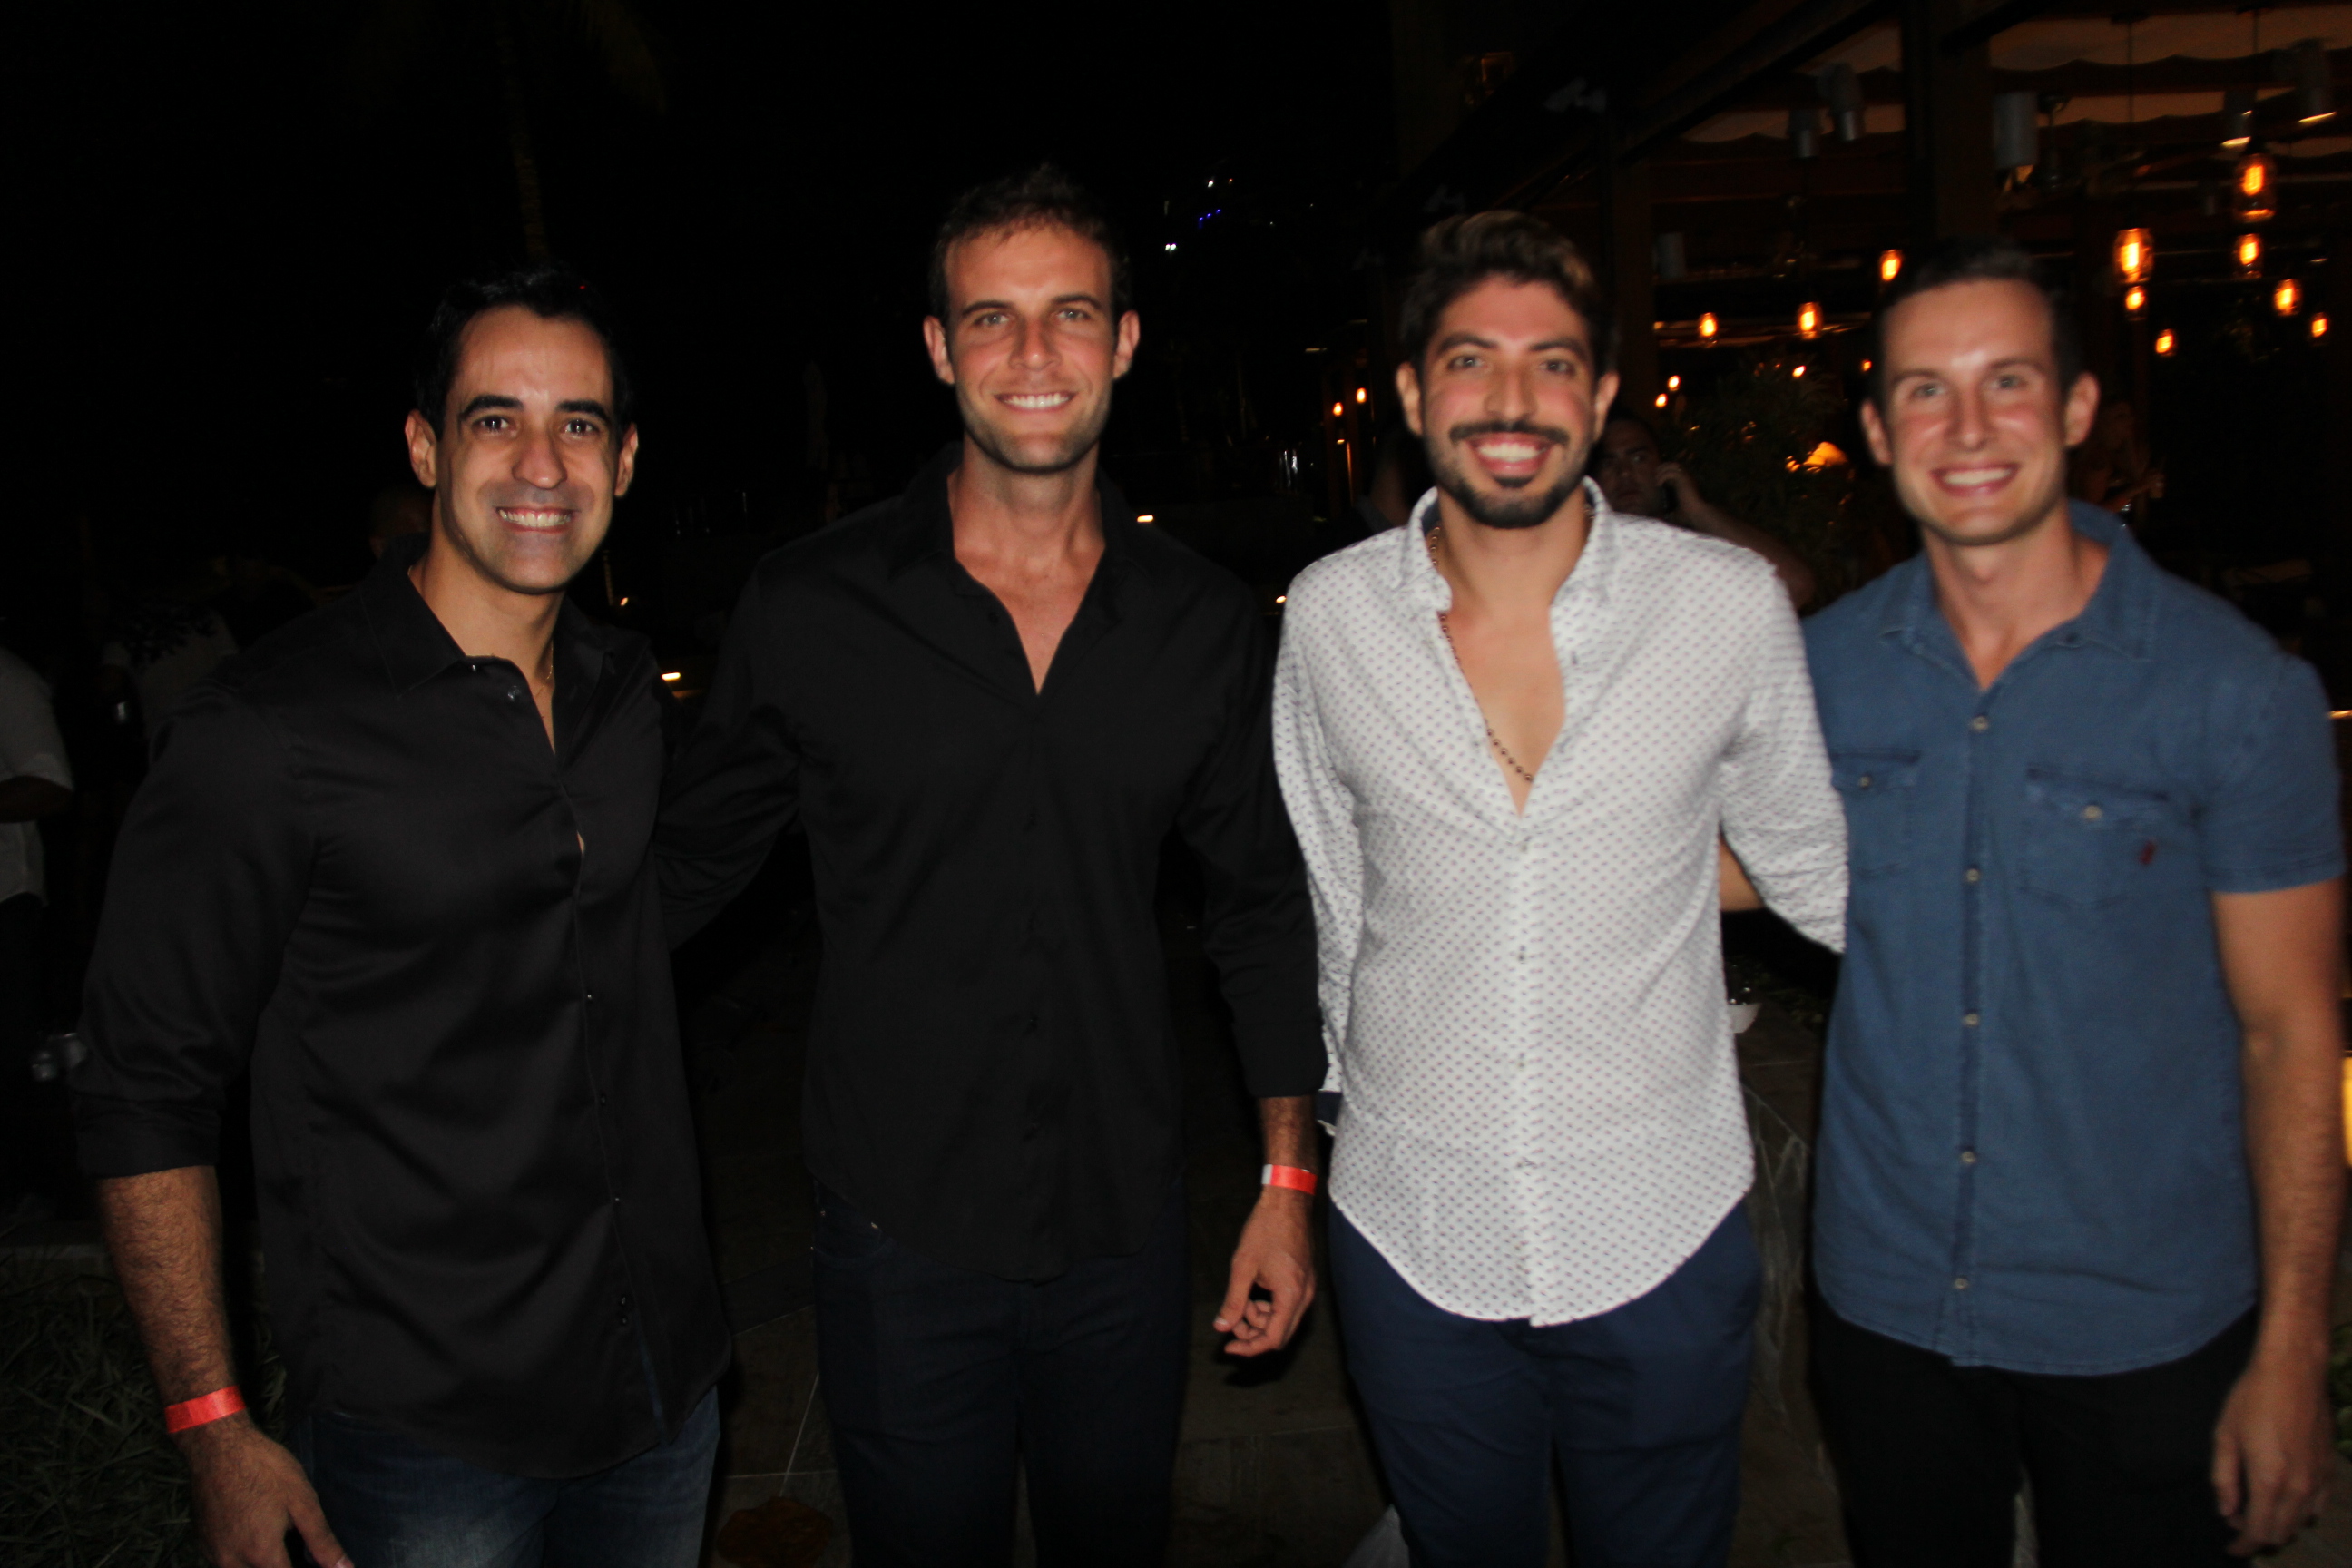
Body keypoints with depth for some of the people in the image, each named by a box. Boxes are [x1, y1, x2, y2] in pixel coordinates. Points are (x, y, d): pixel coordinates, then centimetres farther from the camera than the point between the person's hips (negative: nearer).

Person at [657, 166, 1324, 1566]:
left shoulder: (1208, 625, -2)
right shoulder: (811, 610, -9)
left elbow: (1265, 906, 6)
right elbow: (688, 866, 2)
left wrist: (1290, 1183, 5)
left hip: (1125, 1238, 2)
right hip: (901, 1240, -2)